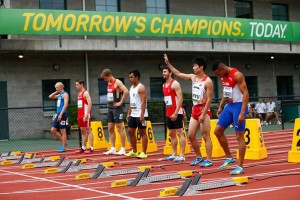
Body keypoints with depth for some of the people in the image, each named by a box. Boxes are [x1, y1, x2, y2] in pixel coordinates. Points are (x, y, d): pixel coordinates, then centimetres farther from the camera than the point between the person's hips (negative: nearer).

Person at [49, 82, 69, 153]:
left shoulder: (65, 94, -7)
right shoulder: (59, 95, 19)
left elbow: (66, 104, -18)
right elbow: (50, 97, 30)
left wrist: (61, 114, -25)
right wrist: (56, 92, 16)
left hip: (62, 114, -9)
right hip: (58, 114, 9)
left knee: (62, 131, -4)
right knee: (53, 130, 7)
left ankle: (64, 147, 1)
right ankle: (63, 142, 18)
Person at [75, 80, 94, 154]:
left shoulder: (86, 93, -9)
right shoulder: (79, 94, 18)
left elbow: (89, 103, -19)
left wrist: (87, 114, -26)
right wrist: (78, 115, 16)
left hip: (85, 115, -9)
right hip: (80, 115, 9)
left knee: (88, 130, -8)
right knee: (82, 131, 9)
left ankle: (91, 148, -8)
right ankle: (83, 147, 13)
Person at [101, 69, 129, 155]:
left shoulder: (117, 82, -12)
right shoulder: (108, 84, 14)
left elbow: (126, 91, -25)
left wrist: (121, 102, -19)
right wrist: (108, 103, 15)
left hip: (117, 108, -8)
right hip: (110, 108, 8)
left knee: (120, 128, -4)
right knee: (110, 129, 7)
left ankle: (123, 149, 0)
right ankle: (113, 149, 12)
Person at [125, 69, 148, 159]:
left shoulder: (141, 87, -12)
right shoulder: (131, 88, 15)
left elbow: (143, 102, -18)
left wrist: (142, 115, -24)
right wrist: (129, 113, 16)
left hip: (140, 115, -9)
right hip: (133, 114, 9)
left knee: (142, 132, -3)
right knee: (130, 131, 10)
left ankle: (144, 153, 2)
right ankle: (134, 151, 21)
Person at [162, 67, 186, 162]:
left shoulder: (175, 84, -11)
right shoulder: (164, 85, 15)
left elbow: (180, 99, -18)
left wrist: (176, 113, -23)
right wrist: (167, 112, 17)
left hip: (177, 113, -9)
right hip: (169, 113, 9)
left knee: (180, 133, -7)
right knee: (172, 134, 10)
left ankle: (182, 155, -7)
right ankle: (174, 154, 16)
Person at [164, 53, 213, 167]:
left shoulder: (207, 81, -13)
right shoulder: (193, 77, 9)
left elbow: (209, 99, -16)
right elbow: (178, 74, 18)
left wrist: (203, 114, -20)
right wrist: (168, 64, 13)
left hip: (204, 111, -8)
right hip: (195, 110, 8)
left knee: (206, 136, -6)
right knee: (191, 135, 9)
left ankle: (209, 160, -2)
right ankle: (199, 157, 22)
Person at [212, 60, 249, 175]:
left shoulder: (237, 75, -19)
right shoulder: (223, 77, 7)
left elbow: (245, 94, -23)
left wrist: (242, 113, -27)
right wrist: (221, 107, 17)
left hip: (238, 105, -9)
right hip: (229, 105, 9)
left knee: (239, 136, -6)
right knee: (218, 131, 8)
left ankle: (240, 167, 0)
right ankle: (229, 158, 20)